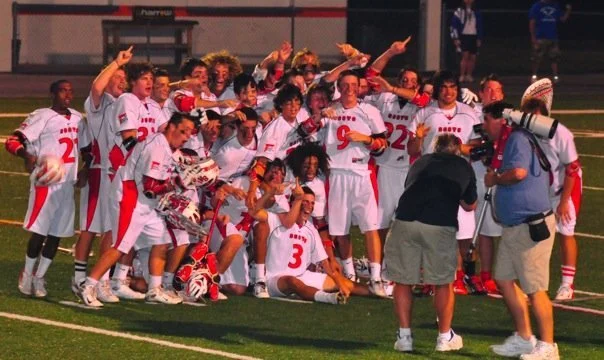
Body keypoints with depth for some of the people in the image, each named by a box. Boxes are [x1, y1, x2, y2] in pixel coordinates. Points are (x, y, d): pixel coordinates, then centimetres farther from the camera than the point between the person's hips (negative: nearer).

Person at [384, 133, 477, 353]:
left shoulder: (421, 163, 24)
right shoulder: (464, 167, 19)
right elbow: (470, 205, 30)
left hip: (405, 221, 2)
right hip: (441, 226, -1)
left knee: (403, 281, 12)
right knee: (443, 283, 14)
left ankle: (404, 336, 13)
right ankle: (445, 337, 20)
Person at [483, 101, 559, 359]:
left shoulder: (518, 139, -14)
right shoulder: (509, 142, 16)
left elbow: (519, 172, -30)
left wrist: (495, 179, -12)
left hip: (531, 226, -11)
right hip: (513, 227, 11)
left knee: (534, 288, -7)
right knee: (504, 279, 16)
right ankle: (524, 339, 25)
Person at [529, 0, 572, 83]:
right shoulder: (536, 7, -1)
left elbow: (563, 19, 12)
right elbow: (532, 23, -3)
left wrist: (568, 11, -6)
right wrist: (533, 37, -10)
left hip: (553, 38, 4)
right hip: (540, 38, -4)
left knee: (555, 57, 0)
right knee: (536, 58, -3)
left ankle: (555, 76, 2)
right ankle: (534, 76, 9)